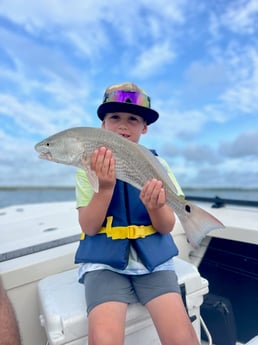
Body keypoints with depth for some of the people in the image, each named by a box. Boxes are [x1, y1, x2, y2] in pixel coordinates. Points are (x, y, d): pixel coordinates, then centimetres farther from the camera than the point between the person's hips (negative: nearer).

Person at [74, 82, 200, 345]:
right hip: (105, 259, 0)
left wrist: (155, 207, -23)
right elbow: (89, 228, -7)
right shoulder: (90, 165, 1)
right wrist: (105, 186, -23)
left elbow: (167, 227, 0)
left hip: (152, 257, 1)